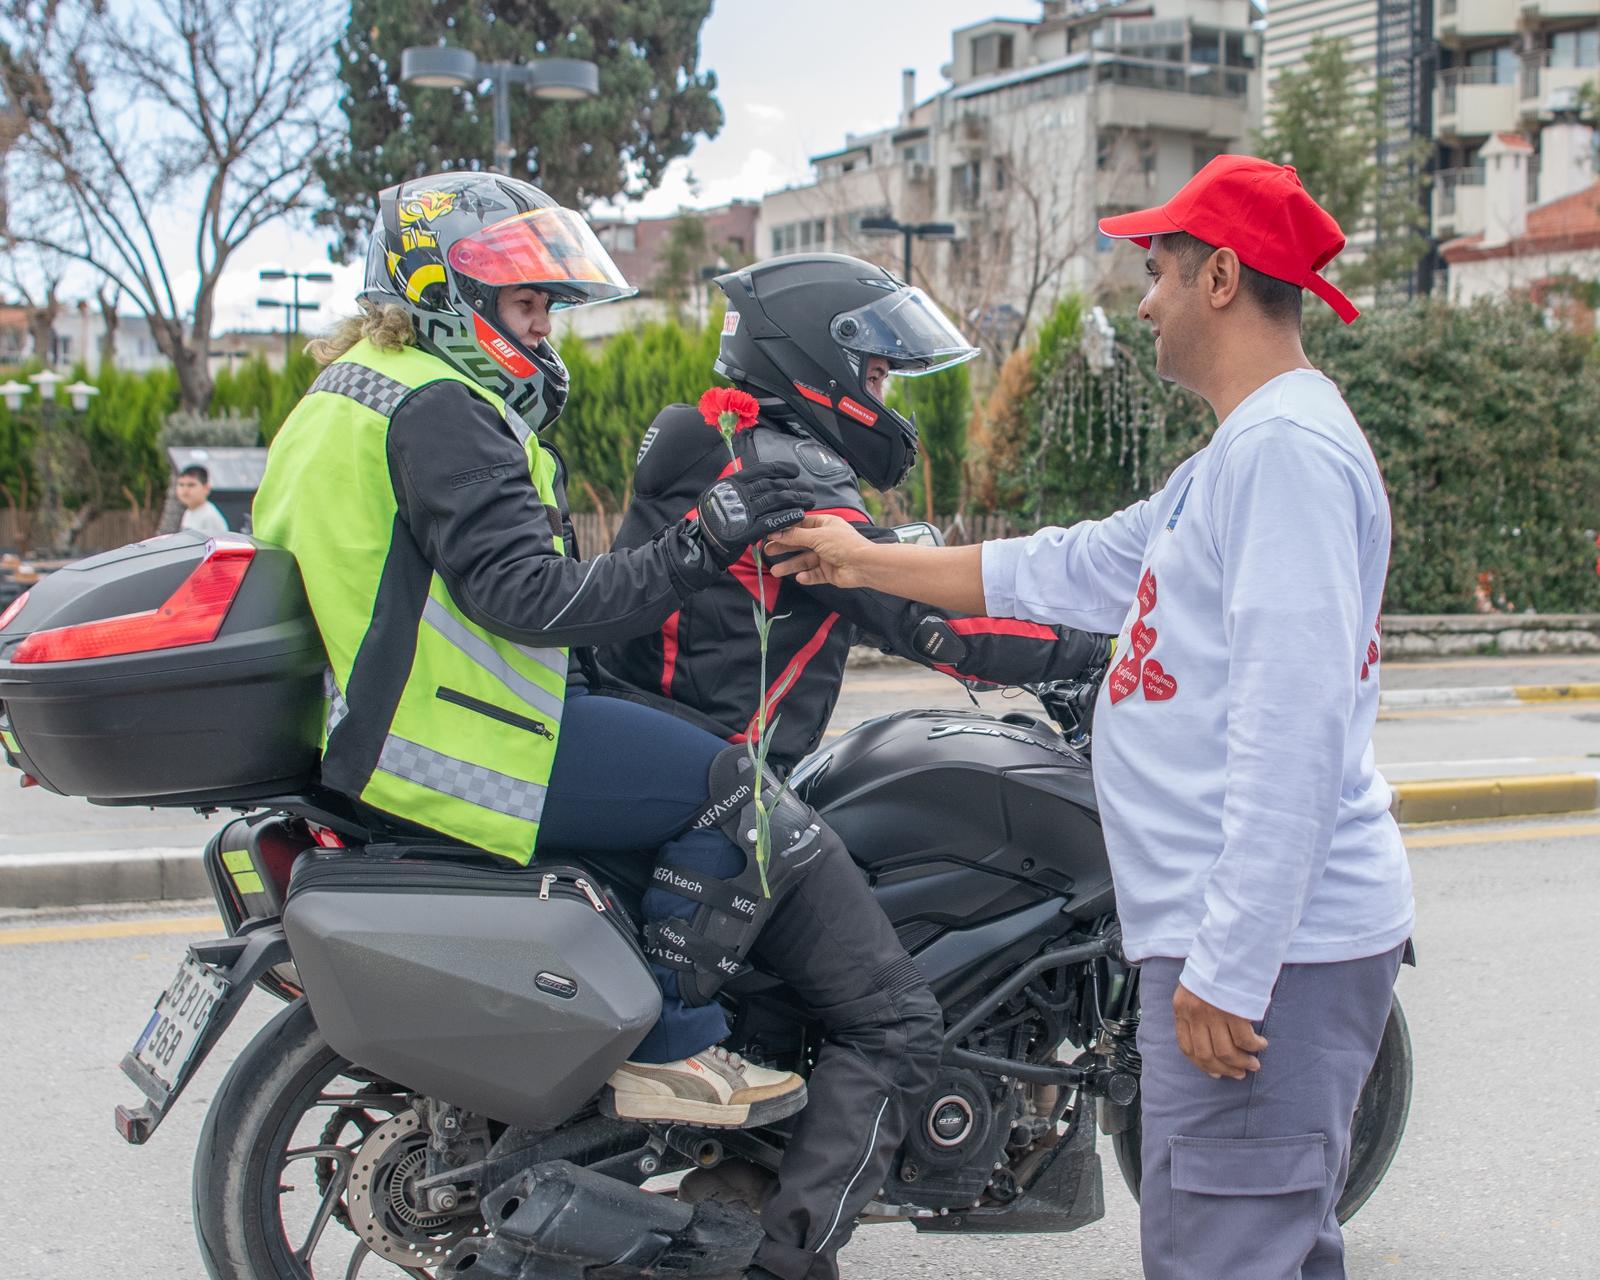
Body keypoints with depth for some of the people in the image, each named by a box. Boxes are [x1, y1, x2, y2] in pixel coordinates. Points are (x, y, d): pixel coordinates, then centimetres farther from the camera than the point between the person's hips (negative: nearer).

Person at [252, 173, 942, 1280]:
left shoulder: (349, 394, 21)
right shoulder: (439, 410, -14)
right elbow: (528, 594, -24)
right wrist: (698, 548, -26)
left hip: (369, 726, 11)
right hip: (450, 744, -11)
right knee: (734, 787, -14)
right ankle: (670, 1050, -5)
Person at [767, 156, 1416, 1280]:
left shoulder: (1289, 447, -15)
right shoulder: (1238, 456, 20)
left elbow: (1294, 728, -22)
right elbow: (1070, 571, 28)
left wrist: (1228, 968, -23)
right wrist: (866, 563, 32)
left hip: (1268, 945, -11)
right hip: (1237, 936, 11)